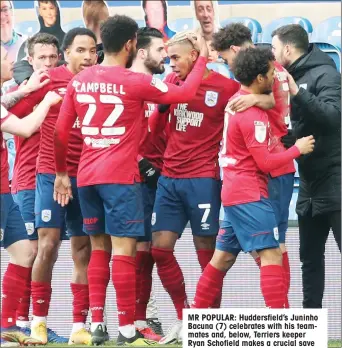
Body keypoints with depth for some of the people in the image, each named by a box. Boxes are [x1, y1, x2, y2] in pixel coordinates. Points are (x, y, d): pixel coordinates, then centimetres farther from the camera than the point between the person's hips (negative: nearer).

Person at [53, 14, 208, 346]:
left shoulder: (79, 82, 7)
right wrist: (202, 58, 8)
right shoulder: (135, 82, -9)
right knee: (123, 250, -4)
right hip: (120, 176, -6)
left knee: (99, 248, 14)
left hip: (86, 176, 6)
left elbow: (60, 132, 9)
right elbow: (184, 93, -6)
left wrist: (61, 172, 20)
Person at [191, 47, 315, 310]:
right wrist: (298, 149, -6)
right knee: (271, 254, -11)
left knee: (223, 257, 13)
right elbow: (265, 162, -15)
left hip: (235, 192, 10)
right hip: (250, 194, -10)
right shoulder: (252, 112, -16)